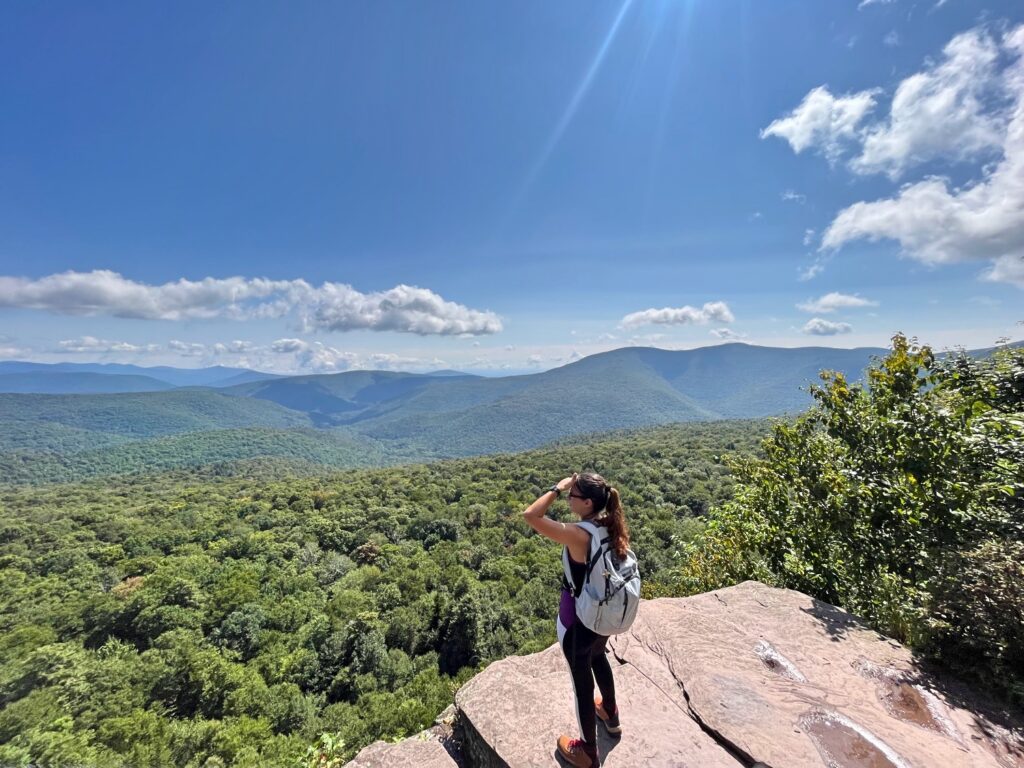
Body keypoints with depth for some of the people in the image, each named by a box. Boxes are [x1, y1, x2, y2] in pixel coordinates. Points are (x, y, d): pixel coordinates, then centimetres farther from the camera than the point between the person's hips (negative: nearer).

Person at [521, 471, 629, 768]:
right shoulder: (612, 527, -11)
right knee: (598, 658, 33)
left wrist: (557, 488, -29)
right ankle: (610, 715, 58)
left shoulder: (578, 535, -34)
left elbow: (530, 515, -37)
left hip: (577, 618, -7)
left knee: (581, 679, 16)